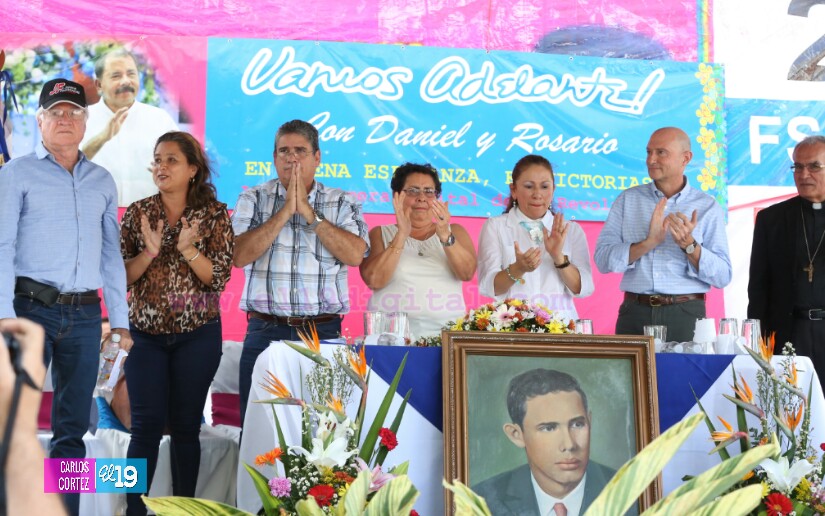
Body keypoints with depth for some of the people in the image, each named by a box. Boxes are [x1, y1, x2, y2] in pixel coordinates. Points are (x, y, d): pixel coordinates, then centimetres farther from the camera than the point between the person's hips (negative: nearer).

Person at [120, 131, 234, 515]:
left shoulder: (214, 215, -2)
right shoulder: (137, 213, 3)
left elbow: (219, 278, -7)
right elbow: (121, 277, -1)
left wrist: (188, 250, -21)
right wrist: (149, 252, -18)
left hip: (197, 335, -1)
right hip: (145, 333, 1)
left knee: (186, 426, 5)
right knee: (146, 425, -4)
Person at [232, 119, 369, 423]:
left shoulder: (342, 204, 9)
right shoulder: (253, 200, 9)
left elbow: (355, 254, -9)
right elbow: (239, 256, -6)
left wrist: (308, 211, -9)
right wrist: (285, 210, -9)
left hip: (324, 333, 0)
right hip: (265, 331, 0)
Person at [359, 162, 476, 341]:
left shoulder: (454, 231, 18)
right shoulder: (380, 234, 13)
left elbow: (467, 273, -1)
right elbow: (373, 281, -5)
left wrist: (445, 236, -15)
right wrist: (402, 234, -11)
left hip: (446, 331, 1)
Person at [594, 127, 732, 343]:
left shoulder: (707, 207, 4)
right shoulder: (628, 200, 7)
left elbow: (722, 276, -3)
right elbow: (603, 260, -4)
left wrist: (689, 244, -18)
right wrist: (649, 242, -16)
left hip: (686, 316, -1)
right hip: (635, 312, 1)